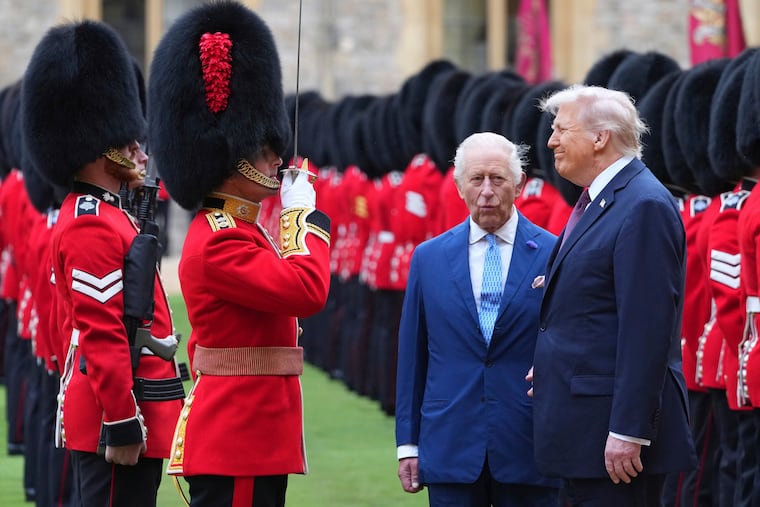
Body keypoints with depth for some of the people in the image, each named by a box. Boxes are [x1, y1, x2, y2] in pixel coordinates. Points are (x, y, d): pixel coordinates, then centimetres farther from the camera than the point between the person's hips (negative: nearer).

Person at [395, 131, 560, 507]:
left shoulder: (554, 255, 1)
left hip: (528, 450, -1)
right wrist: (407, 443, 7)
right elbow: (412, 356, 10)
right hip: (450, 447, 1)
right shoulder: (428, 258, 7)